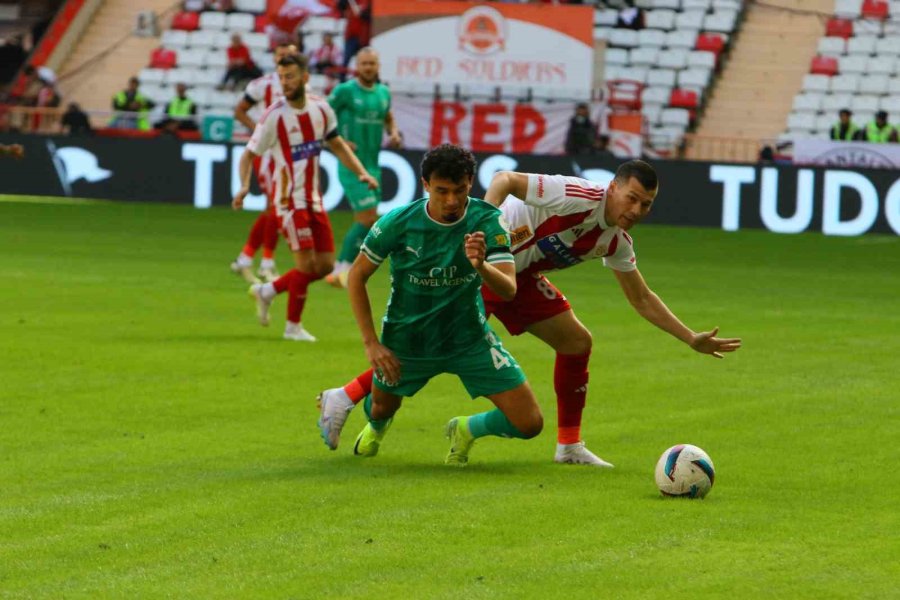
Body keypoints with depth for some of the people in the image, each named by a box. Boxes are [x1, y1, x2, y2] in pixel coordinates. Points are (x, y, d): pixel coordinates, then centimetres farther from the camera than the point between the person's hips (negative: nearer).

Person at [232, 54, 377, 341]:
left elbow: (337, 144, 16)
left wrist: (361, 172, 4)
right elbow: (249, 154, -10)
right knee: (306, 263, -9)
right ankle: (293, 326, 8)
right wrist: (244, 186, -27)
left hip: (314, 199, 6)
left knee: (325, 265, 6)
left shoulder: (321, 109, 2)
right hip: (290, 199, -6)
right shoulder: (274, 116, -14)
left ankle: (268, 291, 23)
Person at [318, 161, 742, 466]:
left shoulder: (616, 241, 2)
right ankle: (344, 399, -6)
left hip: (521, 276, 9)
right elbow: (505, 180, -27)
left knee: (577, 342, 4)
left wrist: (692, 339, 11)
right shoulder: (578, 197, -24)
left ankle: (570, 446, 13)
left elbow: (642, 299, 14)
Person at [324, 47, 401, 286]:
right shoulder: (345, 91, -9)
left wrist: (394, 132, 7)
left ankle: (339, 270, 20)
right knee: (368, 219, -15)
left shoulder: (383, 92, 10)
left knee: (363, 222, 8)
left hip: (372, 166, 7)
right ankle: (343, 267, -2)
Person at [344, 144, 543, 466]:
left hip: (469, 338, 0)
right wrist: (371, 343, -11)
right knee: (382, 408, 21)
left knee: (529, 423, -9)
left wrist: (481, 266, -50)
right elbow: (357, 276, -7)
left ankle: (466, 430, 24)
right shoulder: (399, 223, -21)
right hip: (407, 340, 0)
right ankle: (377, 426, 63)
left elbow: (509, 289, -28)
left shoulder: (487, 221, -19)